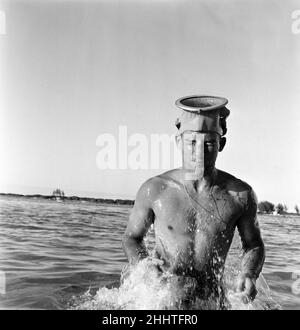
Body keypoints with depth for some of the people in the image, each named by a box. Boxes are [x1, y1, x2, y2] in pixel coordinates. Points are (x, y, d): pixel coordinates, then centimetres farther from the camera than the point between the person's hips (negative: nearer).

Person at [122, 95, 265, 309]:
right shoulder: (154, 190, -11)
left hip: (213, 300, 2)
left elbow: (254, 244, 9)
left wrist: (249, 275, -10)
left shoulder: (241, 195, -9)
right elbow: (132, 237, 5)